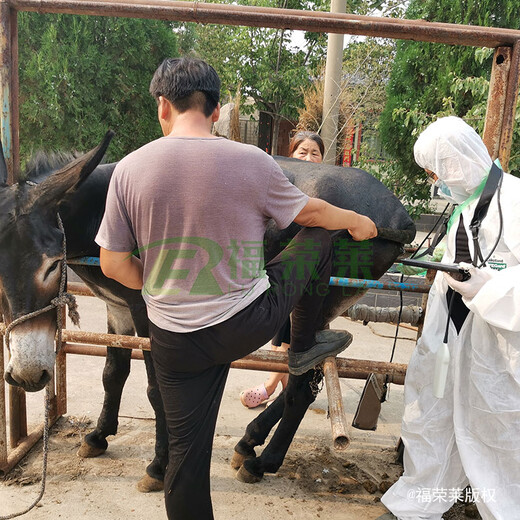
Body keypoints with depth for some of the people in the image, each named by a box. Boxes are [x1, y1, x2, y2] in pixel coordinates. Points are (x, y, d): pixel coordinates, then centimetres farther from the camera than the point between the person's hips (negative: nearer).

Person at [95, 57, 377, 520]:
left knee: (186, 449, 20)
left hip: (174, 339, 3)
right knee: (317, 239, 19)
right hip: (247, 324, -2)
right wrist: (356, 221, 24)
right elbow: (310, 213, 3)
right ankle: (305, 346, 35)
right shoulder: (252, 162, -12)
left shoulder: (129, 169, -6)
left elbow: (113, 264, -1)